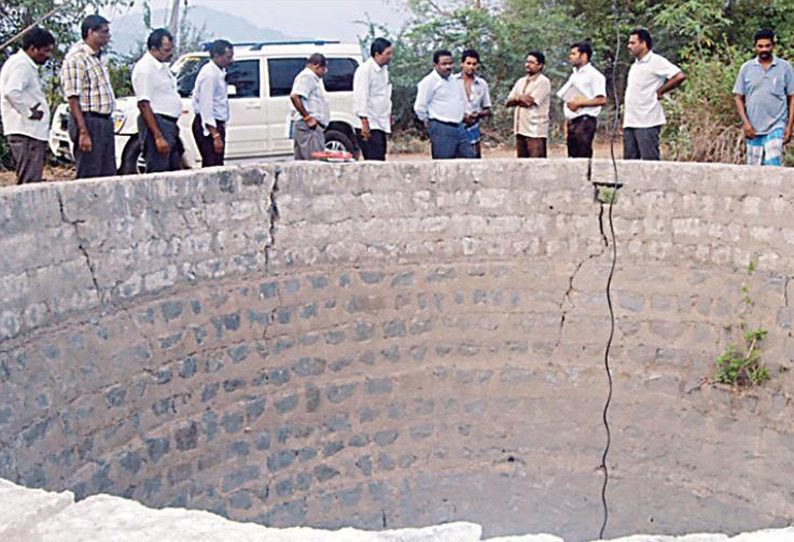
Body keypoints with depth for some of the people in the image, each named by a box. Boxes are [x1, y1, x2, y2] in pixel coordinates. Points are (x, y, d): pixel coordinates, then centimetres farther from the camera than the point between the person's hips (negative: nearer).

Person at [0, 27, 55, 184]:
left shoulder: (26, 64, 21)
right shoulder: (22, 65, -11)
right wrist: (29, 112, -16)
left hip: (29, 132, 10)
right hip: (27, 132, -10)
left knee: (30, 182, 12)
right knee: (30, 183, -12)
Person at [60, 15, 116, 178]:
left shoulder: (99, 56, 15)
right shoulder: (76, 58, -13)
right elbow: (73, 98, -17)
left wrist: (108, 122, 18)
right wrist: (83, 132, -23)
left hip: (105, 122, 9)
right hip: (89, 122, -9)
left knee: (108, 175, 10)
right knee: (89, 177, -7)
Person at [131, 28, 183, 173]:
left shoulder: (162, 66, 16)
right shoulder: (144, 68, -13)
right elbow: (143, 104, -19)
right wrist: (158, 137, -24)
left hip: (170, 124, 10)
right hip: (156, 123, -10)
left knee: (174, 171, 10)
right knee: (158, 172, -11)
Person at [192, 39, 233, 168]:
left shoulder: (220, 72, 12)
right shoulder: (209, 74, -17)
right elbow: (206, 107, -23)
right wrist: (216, 135, -26)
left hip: (215, 124, 10)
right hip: (207, 126, -10)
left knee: (213, 166, 11)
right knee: (213, 166, -13)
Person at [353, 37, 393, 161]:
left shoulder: (383, 70, 16)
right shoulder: (365, 70, -11)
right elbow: (361, 97, -16)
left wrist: (389, 115, 19)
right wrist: (364, 122, -19)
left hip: (380, 124, 9)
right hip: (368, 126, -9)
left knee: (380, 159, 8)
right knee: (375, 160, -13)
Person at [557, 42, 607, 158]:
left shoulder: (593, 75, -6)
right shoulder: (574, 75, 20)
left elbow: (602, 100, -15)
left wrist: (579, 103, -17)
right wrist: (567, 120, 15)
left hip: (585, 121, -8)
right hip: (572, 121, 8)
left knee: (583, 157, -11)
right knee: (573, 156, 7)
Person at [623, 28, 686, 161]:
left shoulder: (656, 61, -5)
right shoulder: (635, 65, 20)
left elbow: (680, 76, -16)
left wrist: (660, 92, -8)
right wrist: (624, 119, 16)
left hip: (647, 122, -8)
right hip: (630, 122, 8)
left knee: (650, 161, -7)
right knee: (629, 160, 7)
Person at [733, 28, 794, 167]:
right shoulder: (746, 68, 5)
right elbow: (738, 97, 6)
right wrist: (745, 122, -5)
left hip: (776, 127, -2)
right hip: (754, 129, 2)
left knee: (772, 165, -15)